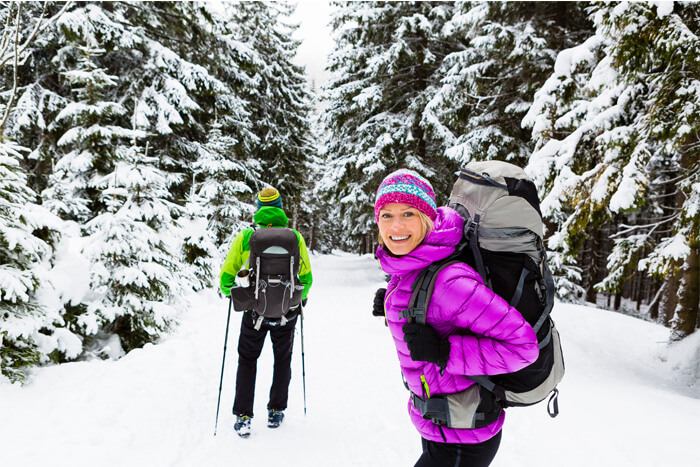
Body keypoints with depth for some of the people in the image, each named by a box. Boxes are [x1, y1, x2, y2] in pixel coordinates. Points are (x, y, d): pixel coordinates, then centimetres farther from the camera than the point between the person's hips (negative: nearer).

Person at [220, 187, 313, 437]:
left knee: (247, 361, 17)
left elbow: (226, 276, -1)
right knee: (282, 360, 21)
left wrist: (230, 293, 19)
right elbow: (306, 278, 0)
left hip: (253, 310, 0)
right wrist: (299, 298, 19)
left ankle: (243, 417, 12)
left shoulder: (244, 237, -5)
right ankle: (276, 412, 27)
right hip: (287, 312, 1)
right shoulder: (295, 238, -5)